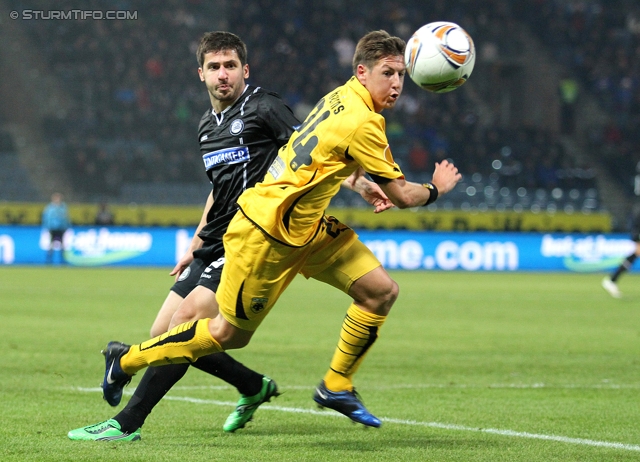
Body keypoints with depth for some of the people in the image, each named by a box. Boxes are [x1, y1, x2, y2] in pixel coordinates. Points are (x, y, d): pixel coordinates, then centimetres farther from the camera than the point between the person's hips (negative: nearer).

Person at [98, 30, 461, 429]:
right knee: (231, 334, 4)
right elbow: (402, 196, -17)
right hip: (266, 233, -9)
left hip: (307, 224, 9)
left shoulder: (343, 97, 4)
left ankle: (337, 386, 14)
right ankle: (127, 359, 22)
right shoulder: (362, 124, -24)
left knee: (382, 291, 0)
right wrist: (436, 189, 2)